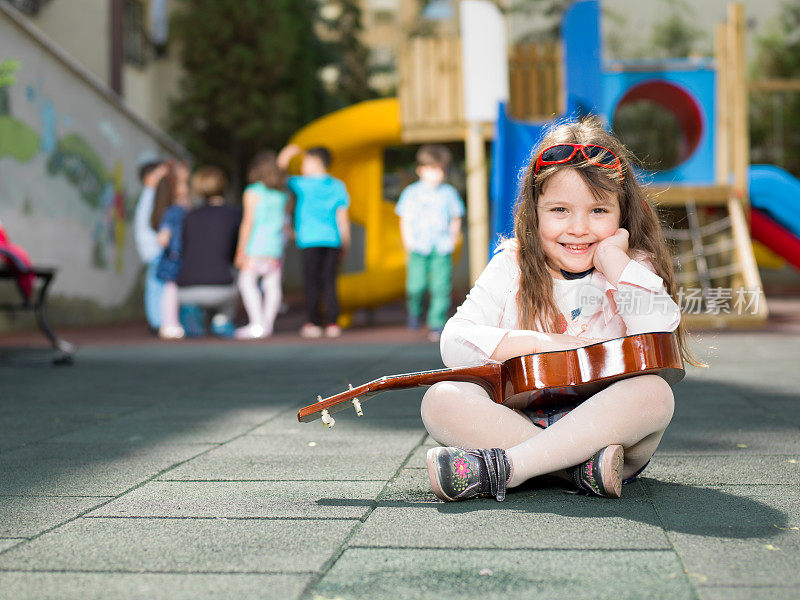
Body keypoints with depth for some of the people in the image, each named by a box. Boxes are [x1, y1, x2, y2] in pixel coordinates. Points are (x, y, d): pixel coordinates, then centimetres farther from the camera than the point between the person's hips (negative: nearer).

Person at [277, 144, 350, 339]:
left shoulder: (301, 184, -1)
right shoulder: (337, 186, 8)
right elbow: (342, 217, 5)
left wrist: (286, 154, 23)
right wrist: (345, 244, 11)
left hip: (310, 240, -3)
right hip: (332, 240, 3)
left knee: (311, 282, 0)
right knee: (329, 282, 6)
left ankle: (312, 323, 0)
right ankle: (332, 323, 3)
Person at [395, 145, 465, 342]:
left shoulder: (449, 193, 9)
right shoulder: (412, 192, 5)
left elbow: (455, 219, 16)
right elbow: (405, 220, 7)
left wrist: (452, 241, 8)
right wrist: (409, 244, 0)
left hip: (442, 249, 1)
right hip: (418, 247, -1)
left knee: (441, 287, -8)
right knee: (416, 285, -3)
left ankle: (436, 325, -1)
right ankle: (415, 312, 28)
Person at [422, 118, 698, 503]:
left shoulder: (632, 271, 5)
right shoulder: (511, 268, 5)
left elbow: (661, 335, -17)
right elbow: (454, 344, -7)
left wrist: (614, 260, -12)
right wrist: (543, 343, -16)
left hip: (606, 426, -1)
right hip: (518, 423, 1)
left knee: (653, 391, -30)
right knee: (441, 399, -22)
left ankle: (503, 468, -35)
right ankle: (584, 468, -31)